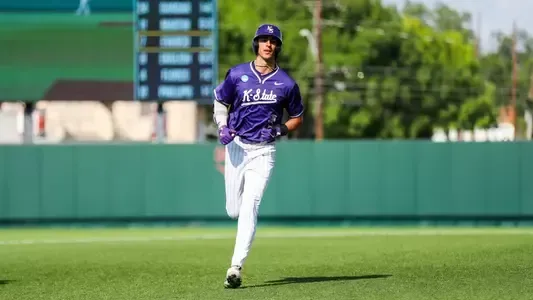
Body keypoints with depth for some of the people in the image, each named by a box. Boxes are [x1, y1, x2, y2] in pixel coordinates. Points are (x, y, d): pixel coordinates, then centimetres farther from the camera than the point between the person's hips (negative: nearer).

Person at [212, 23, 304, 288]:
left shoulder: (286, 84, -3)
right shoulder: (237, 74, -2)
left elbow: (297, 117, 10)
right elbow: (220, 103, 11)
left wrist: (280, 130, -10)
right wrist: (222, 126, -8)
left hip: (263, 151, -2)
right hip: (236, 146, 2)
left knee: (249, 208, -15)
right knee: (234, 210, 7)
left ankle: (235, 268, -17)